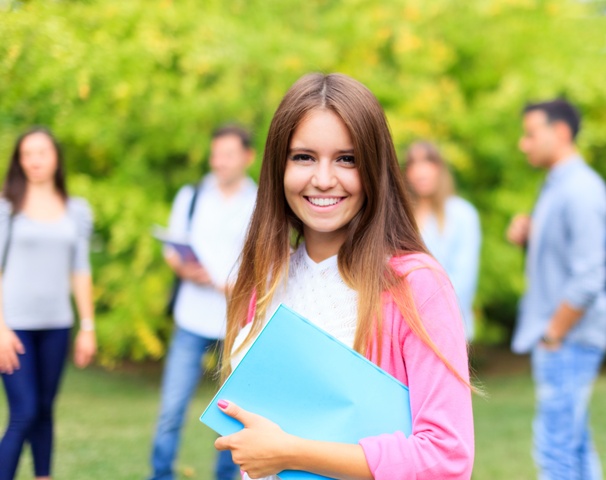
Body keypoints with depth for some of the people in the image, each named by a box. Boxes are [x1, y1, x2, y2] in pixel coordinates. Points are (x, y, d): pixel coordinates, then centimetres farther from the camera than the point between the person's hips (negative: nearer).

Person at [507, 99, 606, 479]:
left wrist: (552, 336, -16)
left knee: (555, 447, -8)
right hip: (561, 336, 10)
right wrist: (529, 235, 4)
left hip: (568, 339, -10)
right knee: (575, 443, 15)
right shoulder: (558, 187, 14)